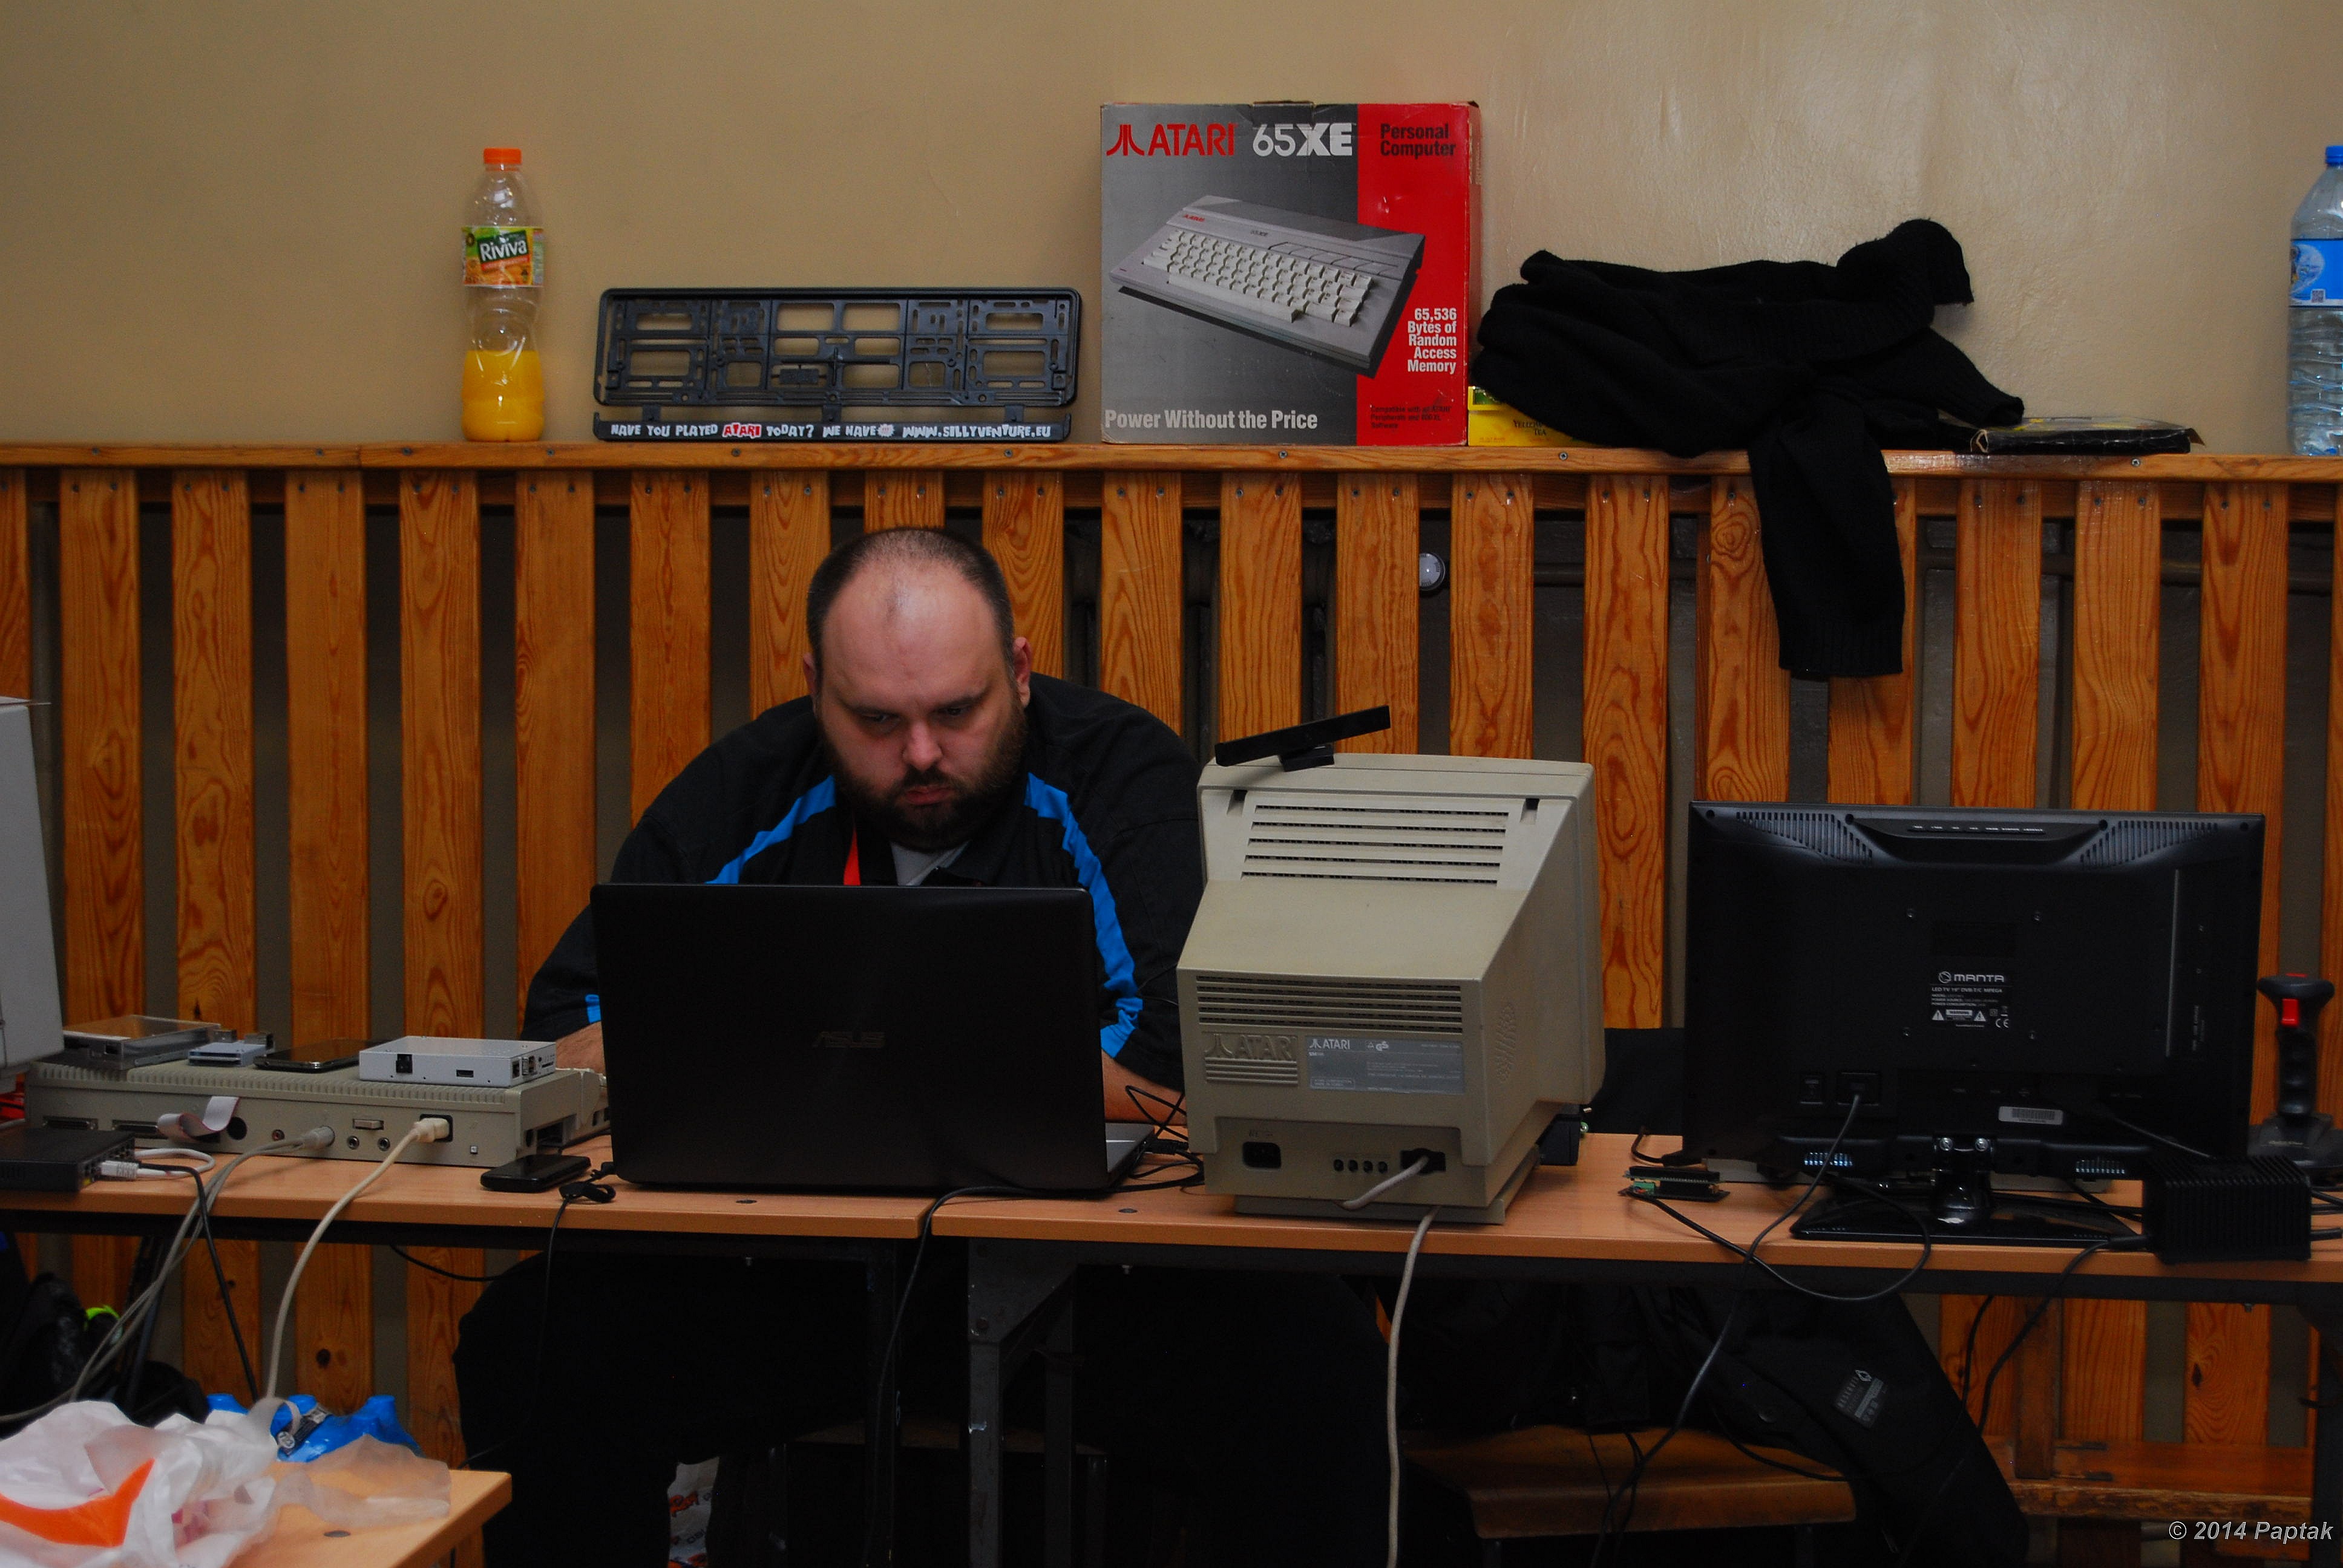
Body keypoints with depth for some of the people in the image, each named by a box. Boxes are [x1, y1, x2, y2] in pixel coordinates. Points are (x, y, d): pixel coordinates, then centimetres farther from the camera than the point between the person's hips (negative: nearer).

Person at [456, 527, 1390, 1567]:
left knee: (1318, 1359, -30)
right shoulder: (751, 792, 5)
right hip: (791, 1273, 3)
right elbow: (568, 1032, 2)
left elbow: (1177, 1065, -18)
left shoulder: (1123, 775, -4)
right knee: (529, 1344, -20)